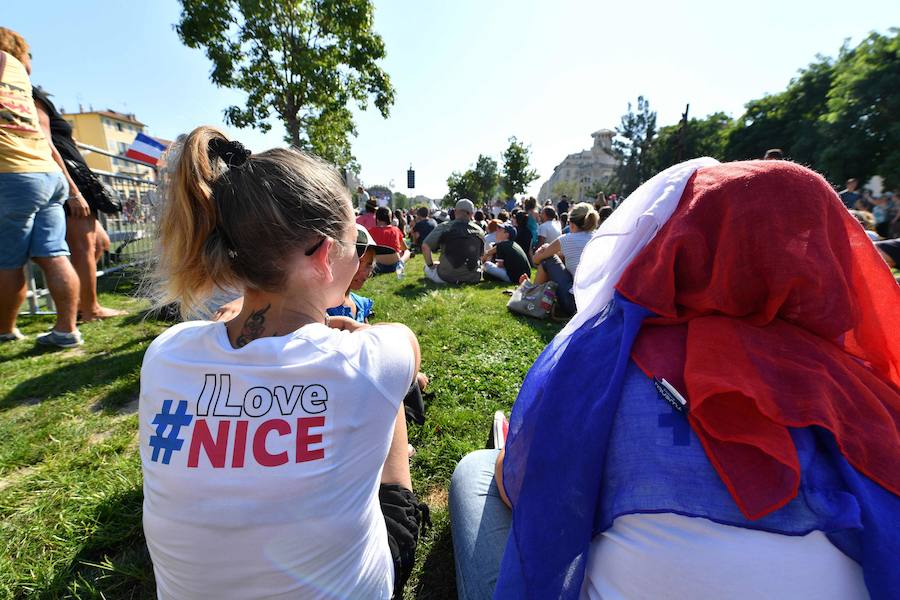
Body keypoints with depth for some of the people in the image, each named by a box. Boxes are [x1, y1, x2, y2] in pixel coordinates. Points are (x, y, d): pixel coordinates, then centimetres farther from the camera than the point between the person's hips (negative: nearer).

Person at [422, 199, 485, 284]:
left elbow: (425, 247, -13)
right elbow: (481, 255, 10)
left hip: (448, 277, -2)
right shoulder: (479, 231, 1)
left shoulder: (444, 227, -9)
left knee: (427, 268, 24)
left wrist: (431, 265, 2)